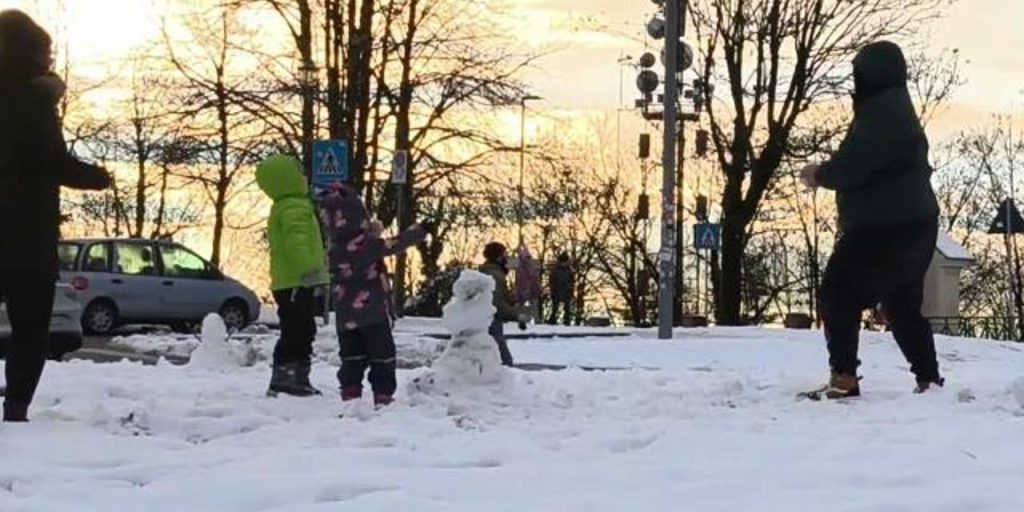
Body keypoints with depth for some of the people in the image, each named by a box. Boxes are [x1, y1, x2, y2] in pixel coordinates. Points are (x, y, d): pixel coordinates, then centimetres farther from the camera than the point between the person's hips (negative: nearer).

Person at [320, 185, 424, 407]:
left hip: (346, 319, 4)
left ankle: (350, 395, 7)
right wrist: (418, 231, 3)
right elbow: (395, 245, -13)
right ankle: (383, 396, 2)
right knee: (382, 356, 4)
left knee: (352, 359, 11)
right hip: (375, 313, -4)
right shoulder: (368, 244, -13)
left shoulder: (334, 253, 3)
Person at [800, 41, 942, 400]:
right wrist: (827, 172, 10)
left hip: (884, 228, -10)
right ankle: (929, 379, 19)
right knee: (902, 306, 18)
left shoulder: (880, 112, -17)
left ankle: (844, 377, -11)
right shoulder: (897, 110, 18)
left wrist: (819, 174, -2)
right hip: (911, 224, 11)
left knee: (838, 294, -6)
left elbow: (851, 166, -21)